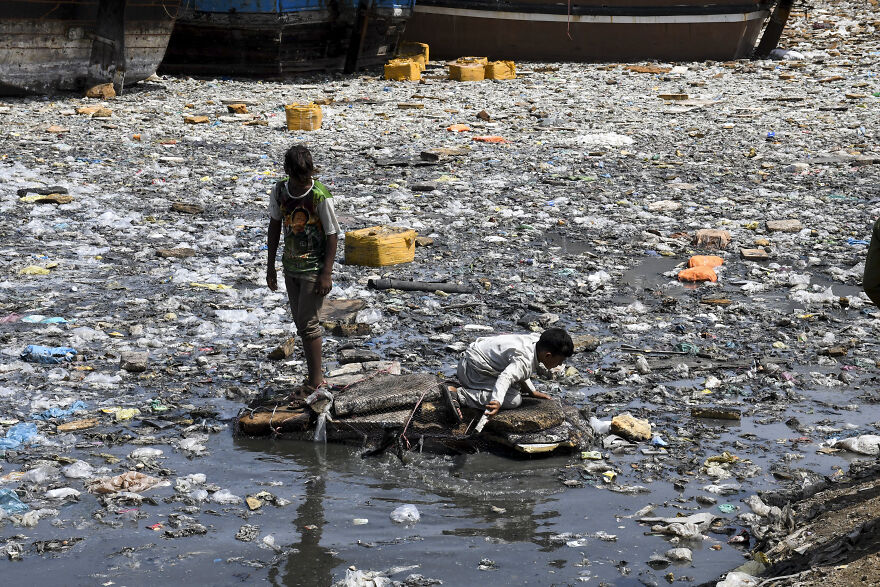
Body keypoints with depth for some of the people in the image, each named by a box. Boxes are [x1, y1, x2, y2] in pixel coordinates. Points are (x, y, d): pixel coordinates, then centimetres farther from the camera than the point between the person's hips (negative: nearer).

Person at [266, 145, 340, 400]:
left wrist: (326, 274, -17)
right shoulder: (279, 192, -2)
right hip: (291, 266, 6)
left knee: (308, 322, -8)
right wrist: (271, 264, 10)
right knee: (300, 322, 11)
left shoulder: (321, 196, -18)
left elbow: (332, 235, -13)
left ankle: (315, 380, 2)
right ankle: (315, 376, 21)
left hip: (314, 268, -6)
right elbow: (275, 226, 10)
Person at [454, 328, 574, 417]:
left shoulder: (536, 339, -1)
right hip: (473, 368, -10)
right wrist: (497, 402, -65)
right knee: (514, 400, -21)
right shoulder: (525, 361, -31)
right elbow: (506, 377, -49)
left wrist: (532, 391, 18)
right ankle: (459, 394, -22)